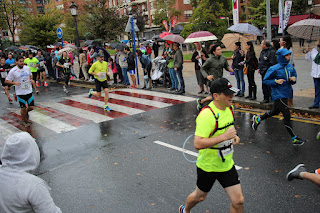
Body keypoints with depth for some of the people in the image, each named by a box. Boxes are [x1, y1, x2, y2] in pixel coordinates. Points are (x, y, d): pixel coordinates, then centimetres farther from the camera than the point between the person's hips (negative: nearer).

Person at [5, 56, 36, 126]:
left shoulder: (27, 68, 2)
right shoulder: (13, 71, -10)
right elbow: (6, 81, -6)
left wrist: (31, 80, 0)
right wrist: (14, 82, -23)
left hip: (29, 91, 4)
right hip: (20, 93, -3)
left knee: (31, 107, 3)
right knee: (23, 108, 3)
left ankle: (26, 112, 38)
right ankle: (24, 120, 27)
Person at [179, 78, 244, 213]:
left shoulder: (229, 107, -1)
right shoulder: (207, 114, -28)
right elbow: (198, 144, -34)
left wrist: (234, 137, -1)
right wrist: (224, 136, -37)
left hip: (227, 164, 6)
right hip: (208, 166, -6)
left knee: (238, 201, 3)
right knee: (200, 196, 19)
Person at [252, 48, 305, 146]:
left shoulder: (290, 67, 3)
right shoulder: (274, 69, -16)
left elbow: (294, 76, 16)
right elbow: (265, 80, -10)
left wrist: (294, 79, -7)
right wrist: (276, 81, -24)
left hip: (285, 94, 8)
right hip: (278, 95, -8)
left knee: (275, 111, 24)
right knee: (287, 115, -7)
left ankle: (258, 119, 46)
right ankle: (294, 139, 4)